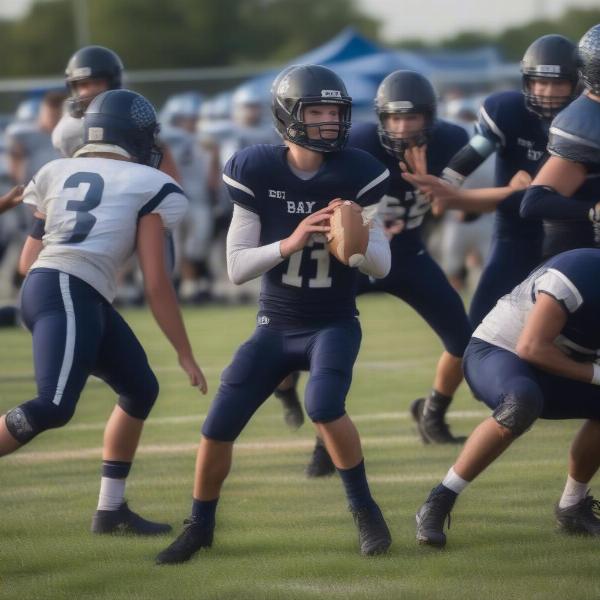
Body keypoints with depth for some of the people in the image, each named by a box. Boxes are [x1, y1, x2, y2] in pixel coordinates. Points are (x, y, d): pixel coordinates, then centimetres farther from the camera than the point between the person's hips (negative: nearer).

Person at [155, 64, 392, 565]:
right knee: (218, 429, -3)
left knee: (324, 405, -30)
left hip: (334, 324, -2)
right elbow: (237, 267, -13)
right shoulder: (257, 172, -12)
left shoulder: (356, 174, -14)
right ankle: (200, 527, 21)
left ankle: (365, 511, -10)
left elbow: (382, 265, -11)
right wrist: (290, 243, -30)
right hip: (276, 326, 2)